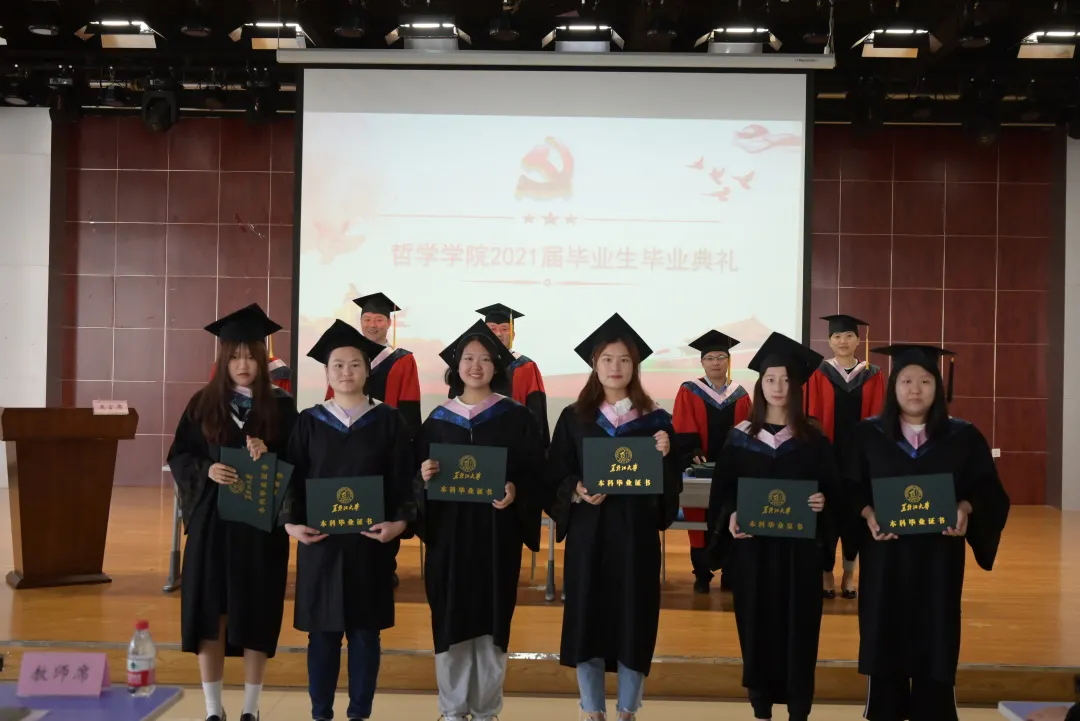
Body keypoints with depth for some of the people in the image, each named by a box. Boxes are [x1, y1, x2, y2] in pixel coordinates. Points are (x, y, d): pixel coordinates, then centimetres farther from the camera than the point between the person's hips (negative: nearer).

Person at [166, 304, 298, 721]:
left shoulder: (280, 407, 1)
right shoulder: (203, 405, 3)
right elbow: (178, 458, 3)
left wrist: (268, 456, -17)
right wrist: (205, 470, -16)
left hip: (262, 524, -1)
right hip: (212, 522, 1)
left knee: (257, 615, 4)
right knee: (210, 614, 3)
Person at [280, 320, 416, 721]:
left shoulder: (388, 421, 3)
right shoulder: (309, 422, 6)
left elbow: (404, 479, 0)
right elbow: (293, 478, 3)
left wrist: (400, 522, -15)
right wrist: (290, 521, -11)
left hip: (370, 541, -1)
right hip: (320, 540, 1)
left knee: (364, 632, 6)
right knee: (322, 632, 5)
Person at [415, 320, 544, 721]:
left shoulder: (516, 417, 1)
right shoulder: (438, 419, 7)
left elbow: (535, 473, -2)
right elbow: (420, 480, 9)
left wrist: (515, 491, -21)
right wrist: (424, 476, -13)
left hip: (496, 532, -1)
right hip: (448, 531, 2)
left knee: (491, 621, 3)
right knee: (451, 622, 4)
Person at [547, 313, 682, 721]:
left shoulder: (656, 420, 3)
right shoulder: (574, 418, 3)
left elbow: (672, 484, 3)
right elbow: (555, 478, 3)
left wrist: (664, 456, -15)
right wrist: (578, 491, -16)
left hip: (636, 533, 0)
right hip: (588, 532, 0)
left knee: (633, 619, 3)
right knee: (587, 619, 3)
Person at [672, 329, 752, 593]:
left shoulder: (740, 395, 10)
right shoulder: (689, 392, 1)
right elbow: (683, 432, -7)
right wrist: (694, 454, -22)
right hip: (701, 470, -2)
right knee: (699, 522, -1)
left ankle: (730, 574, 12)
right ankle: (702, 576, 8)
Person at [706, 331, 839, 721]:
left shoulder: (813, 440, 1)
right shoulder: (740, 437, 3)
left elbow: (835, 491, 2)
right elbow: (722, 491, 4)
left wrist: (823, 501, -20)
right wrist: (730, 517, -15)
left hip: (799, 549, -1)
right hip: (752, 547, 1)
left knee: (797, 628, 0)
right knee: (757, 626, 5)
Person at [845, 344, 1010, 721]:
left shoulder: (964, 437, 2)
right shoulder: (868, 434, 1)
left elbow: (988, 490, 2)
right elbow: (849, 489, 0)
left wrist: (965, 508, -17)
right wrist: (868, 513, -18)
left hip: (938, 558, 0)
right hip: (885, 557, 0)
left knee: (934, 644, 4)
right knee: (886, 642, 5)